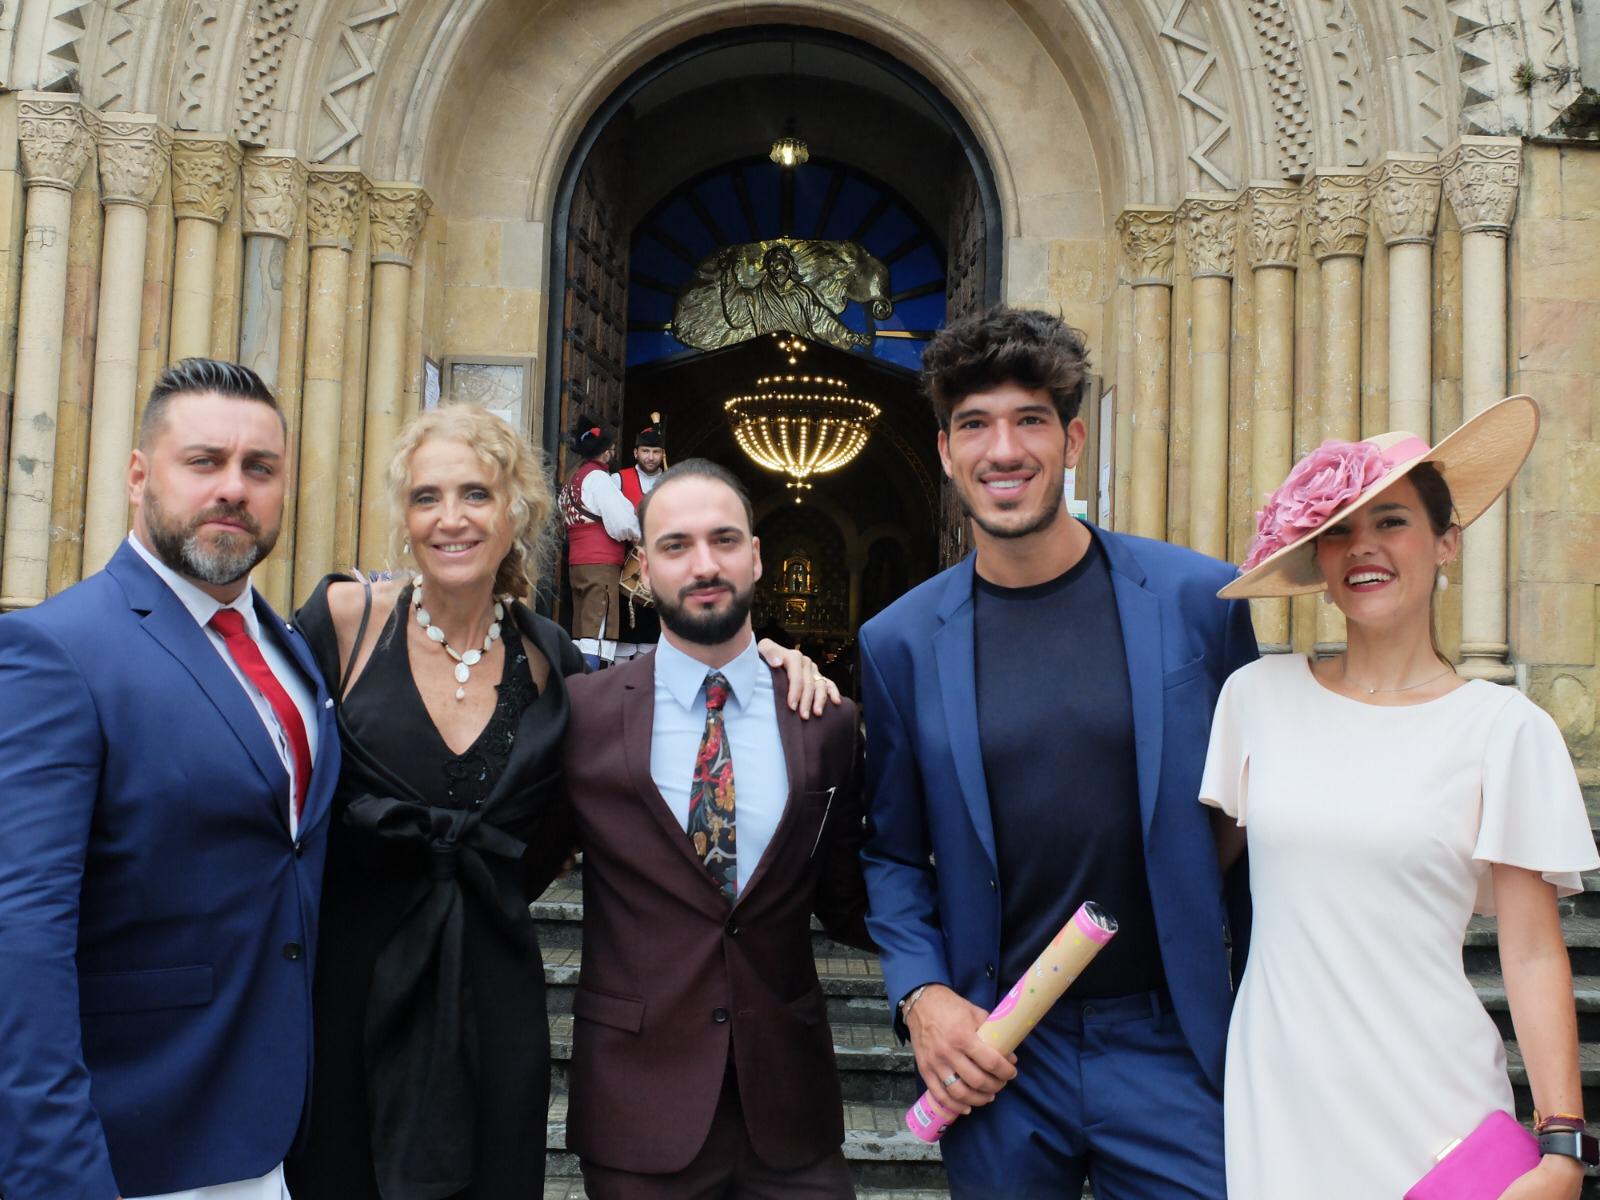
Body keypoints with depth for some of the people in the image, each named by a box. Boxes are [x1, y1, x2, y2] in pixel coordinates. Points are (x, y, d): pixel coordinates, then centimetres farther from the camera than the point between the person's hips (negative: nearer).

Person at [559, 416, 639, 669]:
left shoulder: (573, 480, 20)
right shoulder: (598, 477, -7)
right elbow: (622, 524, -15)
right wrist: (641, 533, 4)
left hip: (577, 564, 9)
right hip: (601, 565, -9)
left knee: (581, 634, 10)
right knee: (597, 634, -11)